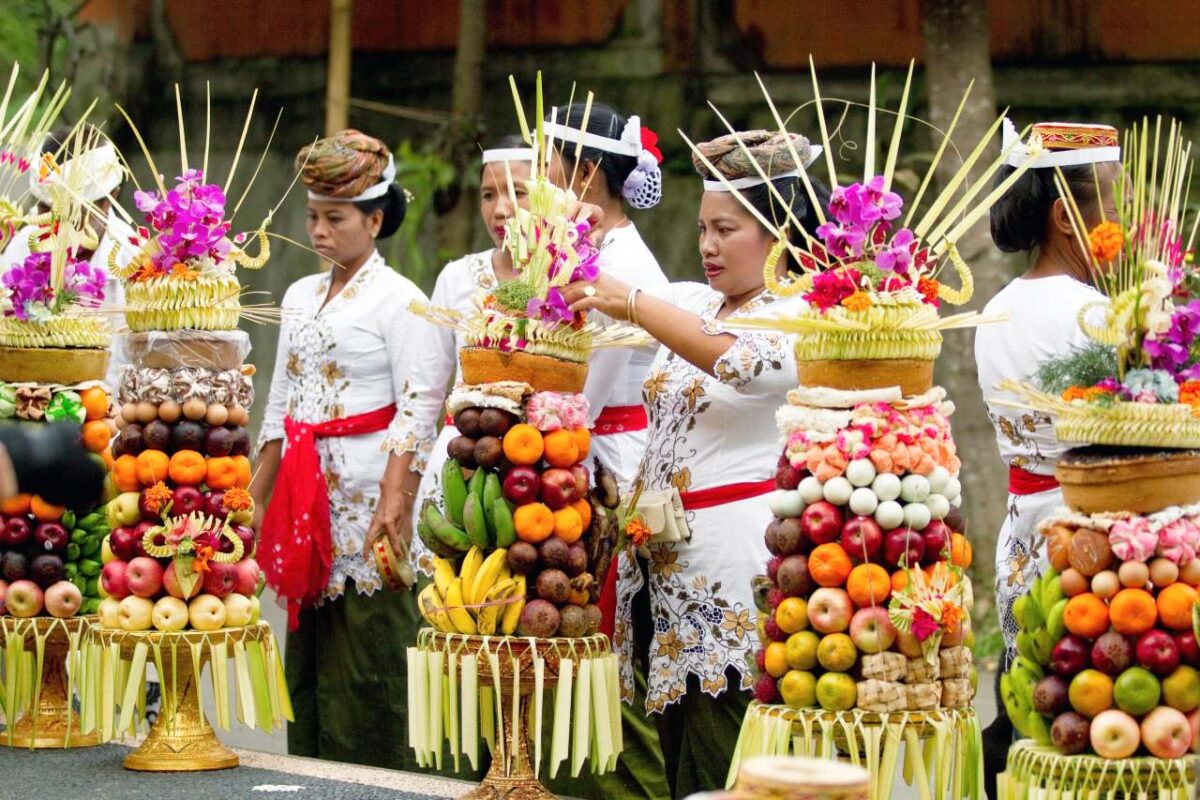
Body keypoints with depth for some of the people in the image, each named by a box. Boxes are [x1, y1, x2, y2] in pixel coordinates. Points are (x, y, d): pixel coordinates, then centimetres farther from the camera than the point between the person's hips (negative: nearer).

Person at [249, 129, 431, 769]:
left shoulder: (397, 300, -6)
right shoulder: (300, 296, 16)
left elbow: (415, 415, -12)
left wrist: (394, 508, -21)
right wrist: (256, 501, 13)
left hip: (368, 498, -7)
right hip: (306, 505, 7)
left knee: (366, 679, -6)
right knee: (306, 664, 8)